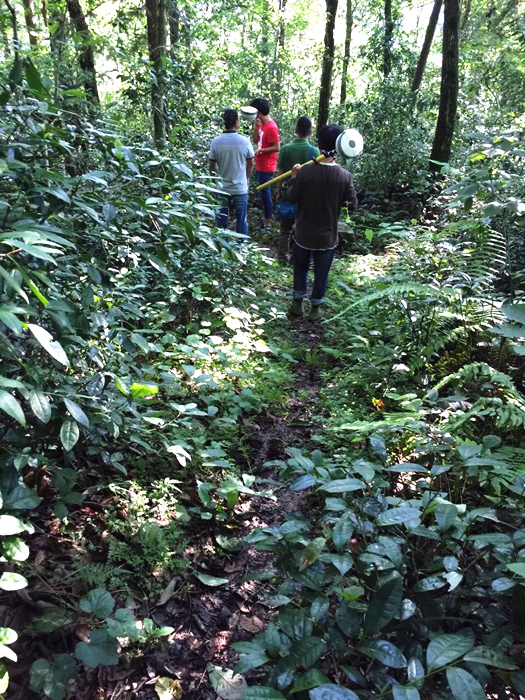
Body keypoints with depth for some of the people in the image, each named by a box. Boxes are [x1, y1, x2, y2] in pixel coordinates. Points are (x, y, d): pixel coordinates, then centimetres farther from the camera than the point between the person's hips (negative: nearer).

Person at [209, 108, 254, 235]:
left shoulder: (215, 142, -9)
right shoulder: (245, 141, -11)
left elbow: (212, 166, -1)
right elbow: (250, 164, 2)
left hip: (222, 188, 1)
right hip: (240, 188, -1)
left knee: (221, 219, 12)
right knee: (241, 219, 12)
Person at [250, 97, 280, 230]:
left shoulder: (271, 127, -21)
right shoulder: (262, 124, 7)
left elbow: (277, 147, -22)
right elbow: (255, 140, 8)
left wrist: (260, 150, -18)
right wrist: (256, 127, -6)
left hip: (266, 167, -9)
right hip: (260, 165, 9)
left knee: (265, 193, -2)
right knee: (263, 192, 18)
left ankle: (267, 223, 6)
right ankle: (265, 217, 31)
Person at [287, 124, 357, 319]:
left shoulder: (305, 171, -17)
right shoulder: (344, 176, -14)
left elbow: (292, 199, -7)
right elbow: (353, 204, -4)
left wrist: (293, 178, 7)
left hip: (304, 234, 0)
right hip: (327, 236, 0)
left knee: (300, 269, 21)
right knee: (321, 274, 16)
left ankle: (297, 304, 30)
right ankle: (315, 309, 27)